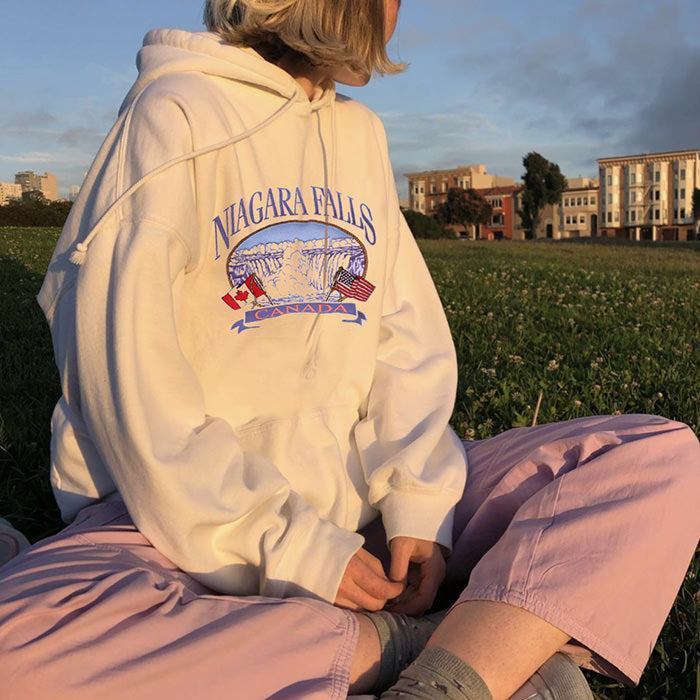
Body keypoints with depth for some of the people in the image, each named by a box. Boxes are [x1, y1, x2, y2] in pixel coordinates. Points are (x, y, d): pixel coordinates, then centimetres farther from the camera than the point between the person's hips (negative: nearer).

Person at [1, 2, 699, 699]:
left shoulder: (358, 133, 13)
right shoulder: (173, 117, -5)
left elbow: (407, 336, 7)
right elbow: (128, 386, -14)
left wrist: (419, 500, -8)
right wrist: (289, 549, -18)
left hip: (359, 488, 5)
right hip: (201, 512, -4)